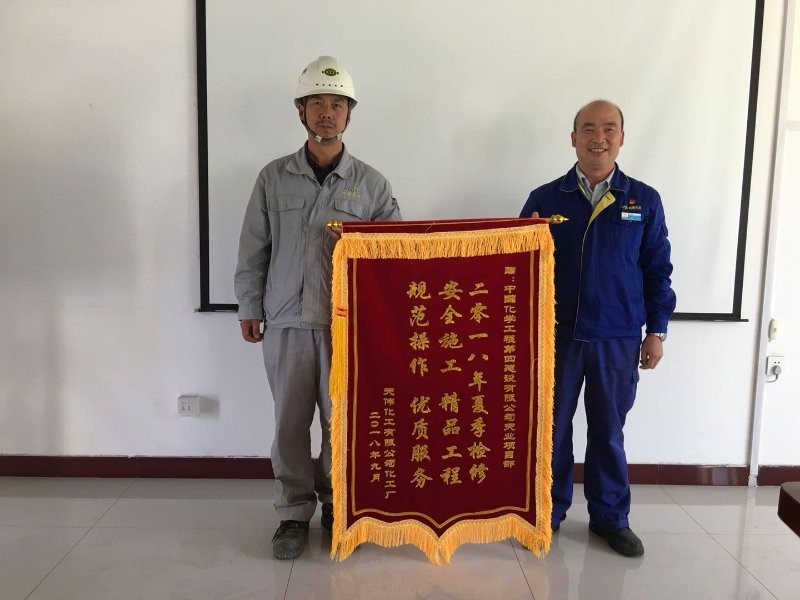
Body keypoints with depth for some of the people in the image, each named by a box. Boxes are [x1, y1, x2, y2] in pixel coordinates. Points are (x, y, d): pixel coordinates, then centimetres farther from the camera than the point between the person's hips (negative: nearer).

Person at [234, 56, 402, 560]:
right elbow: (254, 249, 9)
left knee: (342, 419, 6)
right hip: (286, 320, 1)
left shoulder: (372, 184, 3)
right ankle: (294, 512, 22)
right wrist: (249, 306, 7)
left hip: (349, 322, 0)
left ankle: (338, 505, 27)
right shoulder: (273, 178, 6)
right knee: (291, 420, 6)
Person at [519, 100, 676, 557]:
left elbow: (658, 270, 6)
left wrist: (657, 331, 2)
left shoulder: (645, 200, 4)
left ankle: (611, 517, 29)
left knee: (608, 430, 12)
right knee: (552, 426, 10)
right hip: (556, 333, 0)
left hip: (618, 337, 0)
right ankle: (548, 512, 27)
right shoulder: (545, 198, 2)